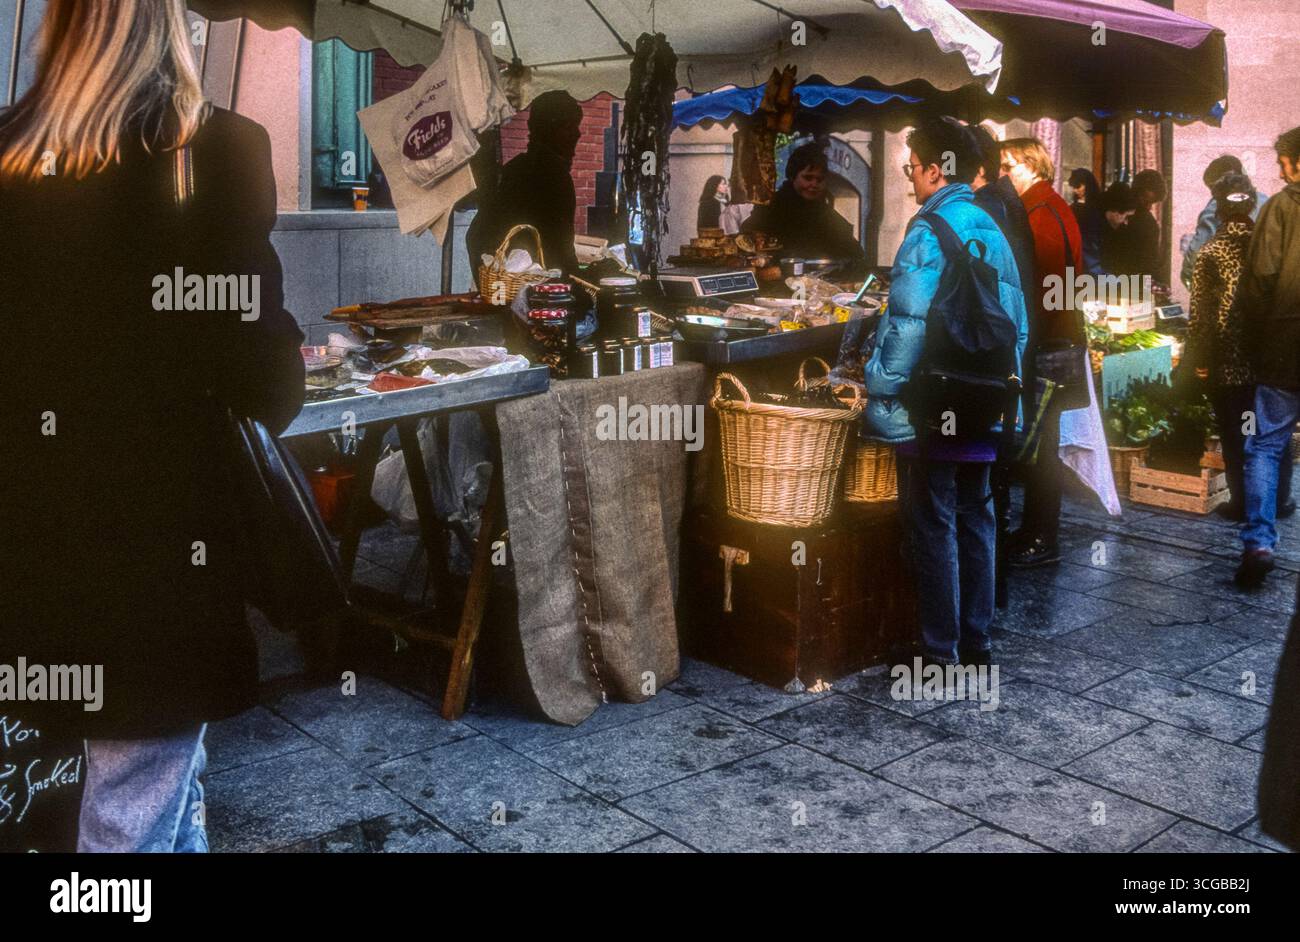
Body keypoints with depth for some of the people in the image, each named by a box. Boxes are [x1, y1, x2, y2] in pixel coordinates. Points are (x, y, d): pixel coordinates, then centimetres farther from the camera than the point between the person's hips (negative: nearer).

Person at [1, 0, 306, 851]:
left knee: (161, 769, 26)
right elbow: (264, 375, -15)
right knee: (137, 807, 8)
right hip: (160, 529, -5)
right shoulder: (214, 152, -11)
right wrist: (280, 387, 6)